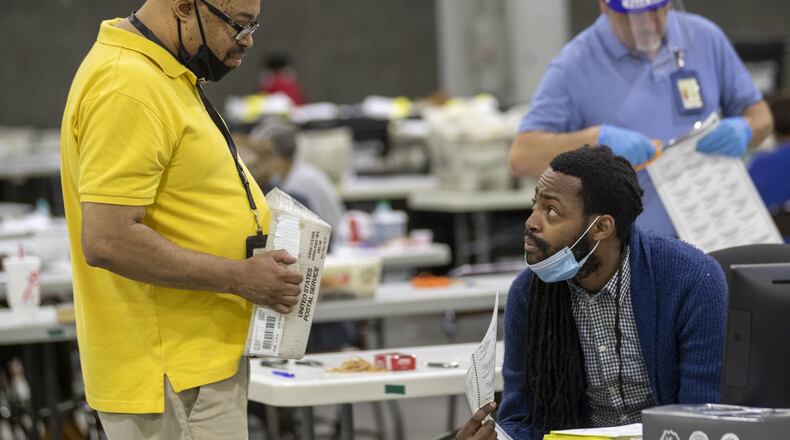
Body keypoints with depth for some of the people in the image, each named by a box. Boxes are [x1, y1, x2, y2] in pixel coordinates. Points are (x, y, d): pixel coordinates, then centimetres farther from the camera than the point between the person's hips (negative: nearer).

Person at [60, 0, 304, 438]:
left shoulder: (159, 74, 13)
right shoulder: (128, 88, -21)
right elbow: (107, 241, -27)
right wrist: (238, 277, -20)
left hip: (200, 361, 11)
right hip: (171, 375, -11)